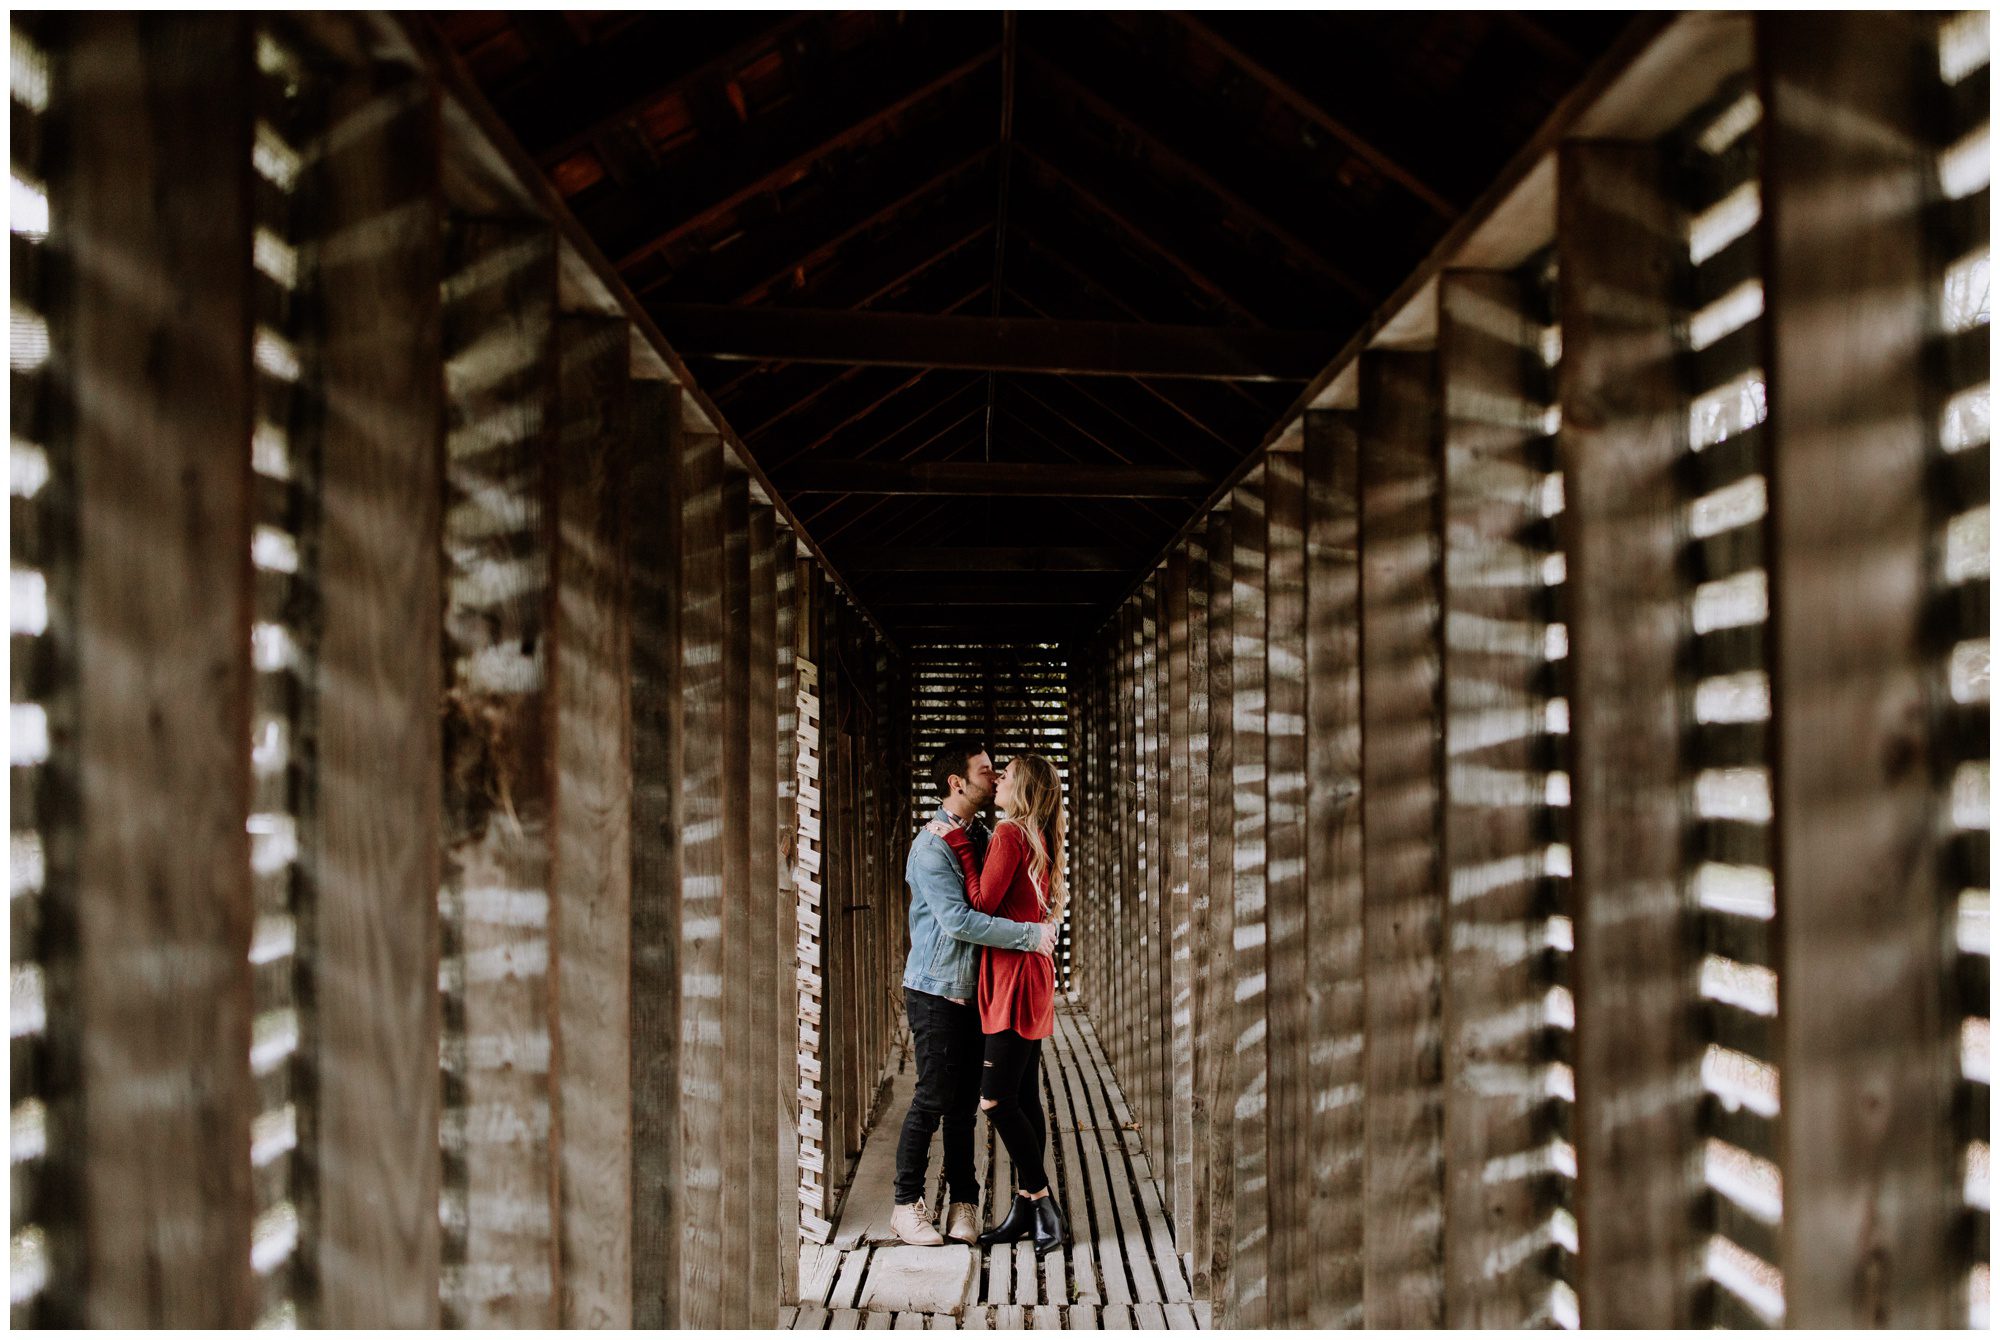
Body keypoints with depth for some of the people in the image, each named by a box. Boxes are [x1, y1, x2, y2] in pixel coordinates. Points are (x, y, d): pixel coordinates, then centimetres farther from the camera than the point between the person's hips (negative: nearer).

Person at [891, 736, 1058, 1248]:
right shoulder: (931, 845, -15)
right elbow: (958, 920, -23)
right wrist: (1029, 935, -22)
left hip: (973, 989, 7)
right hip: (936, 990, -7)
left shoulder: (981, 837, 11)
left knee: (965, 1102, 10)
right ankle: (907, 1205, 10)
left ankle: (963, 1202, 17)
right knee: (933, 1099, -2)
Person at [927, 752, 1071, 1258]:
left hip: (1016, 978, -10)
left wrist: (960, 845, -8)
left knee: (997, 1099, -8)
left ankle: (1043, 1205, -2)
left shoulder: (1009, 834, -13)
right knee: (1024, 1097, 10)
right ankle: (1029, 1208, 15)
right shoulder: (1038, 839, 14)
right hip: (1029, 975, 10)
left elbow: (982, 904, -13)